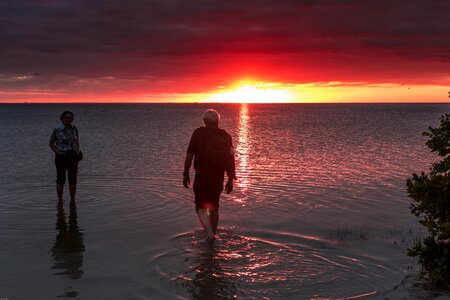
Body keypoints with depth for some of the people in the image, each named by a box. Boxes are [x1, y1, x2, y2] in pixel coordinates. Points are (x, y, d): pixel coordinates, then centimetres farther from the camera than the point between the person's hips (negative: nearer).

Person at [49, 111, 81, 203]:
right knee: (61, 179, 1)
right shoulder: (57, 129, -6)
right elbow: (51, 143, 1)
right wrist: (57, 152, -12)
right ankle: (60, 201, 10)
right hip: (61, 156, -4)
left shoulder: (74, 129, 7)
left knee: (73, 179, 4)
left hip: (73, 156, 4)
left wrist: (78, 151, 0)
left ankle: (72, 201, 13)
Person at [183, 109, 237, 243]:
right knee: (214, 206, 18)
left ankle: (210, 234, -15)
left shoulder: (199, 133, -1)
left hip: (201, 176, -3)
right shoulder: (225, 136, 6)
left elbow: (189, 155, -7)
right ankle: (212, 235, 25)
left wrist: (186, 174, -1)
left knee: (201, 206, 4)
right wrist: (230, 179, 8)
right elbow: (230, 159, 3)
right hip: (218, 177, 3)